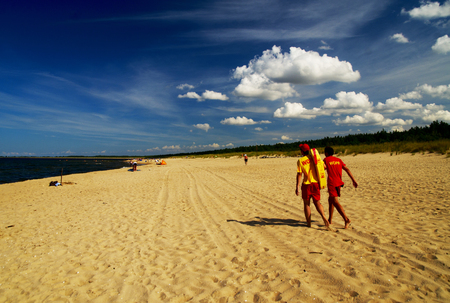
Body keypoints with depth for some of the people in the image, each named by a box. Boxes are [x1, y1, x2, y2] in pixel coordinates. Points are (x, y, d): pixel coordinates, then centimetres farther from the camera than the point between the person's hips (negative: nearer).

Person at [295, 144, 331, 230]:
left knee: (306, 203, 11)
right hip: (316, 183, 3)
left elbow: (299, 174, -11)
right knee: (317, 202, 13)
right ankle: (324, 218, -9)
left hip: (306, 184, -3)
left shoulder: (300, 161, -7)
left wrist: (297, 186, -9)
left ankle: (309, 223, 14)